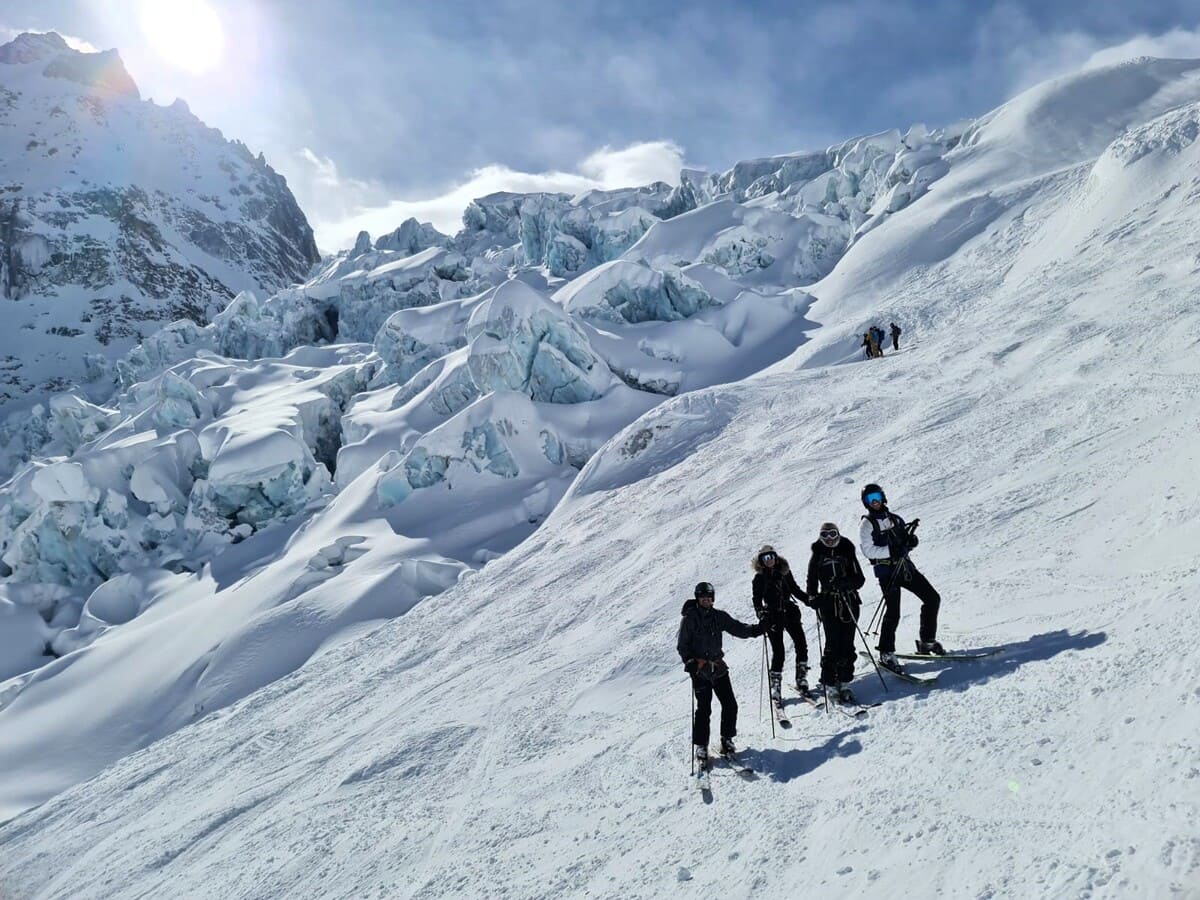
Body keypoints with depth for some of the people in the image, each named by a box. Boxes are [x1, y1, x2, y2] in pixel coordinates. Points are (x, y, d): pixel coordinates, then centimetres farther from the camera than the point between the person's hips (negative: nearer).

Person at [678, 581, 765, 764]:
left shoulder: (719, 616, 6)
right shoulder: (689, 619, -5)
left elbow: (739, 629, 6)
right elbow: (682, 646, -3)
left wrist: (758, 628, -9)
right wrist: (690, 662, -18)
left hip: (718, 667, 4)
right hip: (699, 670, -4)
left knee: (730, 705, 1)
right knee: (704, 709, -7)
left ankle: (727, 739, 21)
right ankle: (701, 746, 7)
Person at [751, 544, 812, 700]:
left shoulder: (784, 571, 7)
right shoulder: (759, 578, -1)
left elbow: (795, 589, 17)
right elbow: (757, 600, -2)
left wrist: (809, 600, 7)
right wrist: (761, 615, -18)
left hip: (790, 612, 3)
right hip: (773, 617, -3)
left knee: (801, 645, -4)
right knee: (778, 651, -7)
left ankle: (801, 679, 10)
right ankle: (775, 685, 3)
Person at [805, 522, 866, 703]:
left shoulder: (847, 552, 6)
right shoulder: (817, 555, 7)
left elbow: (860, 579, 3)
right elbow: (812, 581, 12)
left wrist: (844, 583, -16)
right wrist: (813, 598, -5)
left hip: (849, 603, 1)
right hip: (829, 605, -1)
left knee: (847, 646, 1)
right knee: (833, 645, -7)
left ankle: (844, 683, 11)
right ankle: (830, 685, 2)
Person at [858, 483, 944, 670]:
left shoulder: (894, 519, 15)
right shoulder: (867, 524, -2)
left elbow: (906, 541, 20)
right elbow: (867, 550, -11)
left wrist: (910, 539, -4)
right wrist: (891, 551, -21)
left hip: (905, 566, 6)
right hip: (886, 571, -6)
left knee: (932, 598, 4)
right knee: (893, 613, -13)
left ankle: (927, 642, 18)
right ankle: (886, 653, 0)